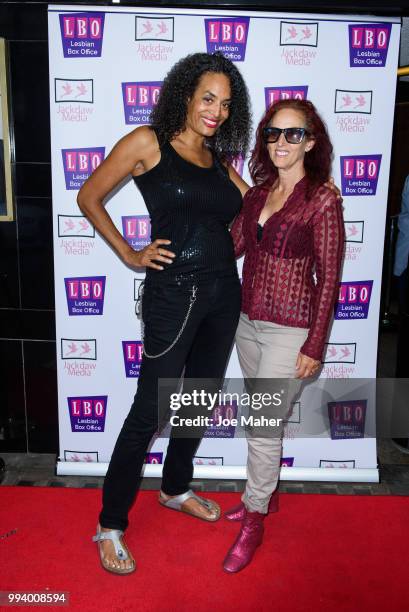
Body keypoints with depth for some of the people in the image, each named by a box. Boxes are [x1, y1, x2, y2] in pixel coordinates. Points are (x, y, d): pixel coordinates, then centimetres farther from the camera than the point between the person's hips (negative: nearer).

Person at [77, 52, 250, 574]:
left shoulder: (219, 160, 12)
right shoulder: (148, 143, -4)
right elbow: (89, 197, 1)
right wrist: (129, 255, -2)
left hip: (223, 291, 7)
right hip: (173, 293, -6)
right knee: (149, 410, -1)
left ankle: (176, 489, 40)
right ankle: (110, 525, 18)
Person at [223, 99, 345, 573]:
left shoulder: (322, 200, -12)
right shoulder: (258, 193, 6)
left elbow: (328, 277, -11)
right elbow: (231, 246, 7)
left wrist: (314, 345, -12)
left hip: (289, 329, -6)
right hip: (248, 321, 6)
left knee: (263, 424, 1)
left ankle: (254, 521, 22)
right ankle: (263, 493, 40)